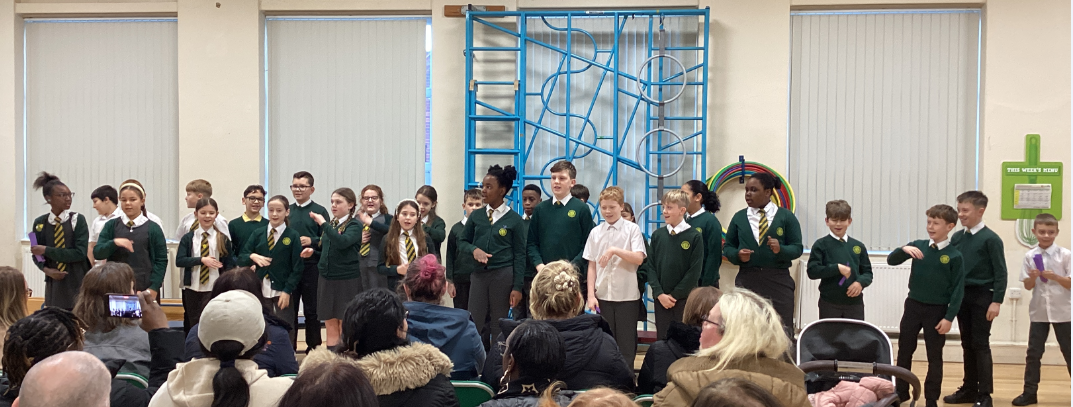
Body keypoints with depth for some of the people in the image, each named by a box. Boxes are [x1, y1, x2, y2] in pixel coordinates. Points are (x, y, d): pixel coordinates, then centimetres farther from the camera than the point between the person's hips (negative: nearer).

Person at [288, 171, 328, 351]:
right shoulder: (287, 211, 10)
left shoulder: (319, 211, -1)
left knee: (311, 309, 5)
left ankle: (313, 348, 15)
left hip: (311, 266, -3)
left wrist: (312, 241, -19)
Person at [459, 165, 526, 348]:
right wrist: (474, 249, -10)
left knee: (498, 326, 4)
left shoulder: (513, 219, -3)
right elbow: (462, 242, 14)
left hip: (503, 274, -3)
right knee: (475, 325, 1)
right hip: (479, 273, 3)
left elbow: (519, 255, -1)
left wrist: (517, 287, -6)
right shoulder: (477, 216, 6)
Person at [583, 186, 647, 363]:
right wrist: (591, 295, -1)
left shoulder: (632, 229, -2)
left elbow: (639, 259, -12)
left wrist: (614, 250, -22)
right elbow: (592, 266, 5)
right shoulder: (595, 232, 5)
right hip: (602, 295, 3)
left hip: (627, 296, -2)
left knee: (626, 342, 3)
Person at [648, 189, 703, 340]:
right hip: (661, 299, 3)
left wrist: (675, 294, -10)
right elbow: (651, 266, 4)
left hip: (685, 299, -3)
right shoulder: (657, 235, 5)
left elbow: (695, 271, -8)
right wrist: (659, 293, -7)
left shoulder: (694, 237, -5)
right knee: (662, 339, 7)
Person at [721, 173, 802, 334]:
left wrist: (781, 249, -20)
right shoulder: (739, 217, 9)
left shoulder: (786, 216, 3)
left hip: (778, 281, -2)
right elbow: (728, 247, 11)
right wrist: (737, 255, -11)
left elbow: (797, 248, 0)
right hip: (746, 280, 2)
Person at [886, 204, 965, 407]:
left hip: (937, 310, -3)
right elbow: (891, 260, -3)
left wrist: (949, 317, -12)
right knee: (904, 351, 12)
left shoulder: (954, 256, -10)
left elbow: (958, 290, -9)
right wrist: (904, 249, -23)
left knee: (934, 356, 7)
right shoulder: (918, 246, -1)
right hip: (913, 306, 4)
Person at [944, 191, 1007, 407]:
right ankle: (969, 389, 20)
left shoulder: (991, 239, -9)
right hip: (961, 295, 6)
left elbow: (1000, 273, -10)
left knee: (981, 345, -3)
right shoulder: (956, 237, 7)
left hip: (982, 296, -6)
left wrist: (996, 301, -15)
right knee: (967, 344, 11)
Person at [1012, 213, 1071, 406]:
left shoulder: (1065, 255, -6)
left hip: (1062, 312, -2)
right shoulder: (1030, 256, 0)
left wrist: (1055, 276, -23)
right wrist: (1033, 277, -18)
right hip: (1038, 312, 2)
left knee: (1069, 352, 8)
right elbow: (1028, 286, 2)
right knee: (1033, 352, 7)